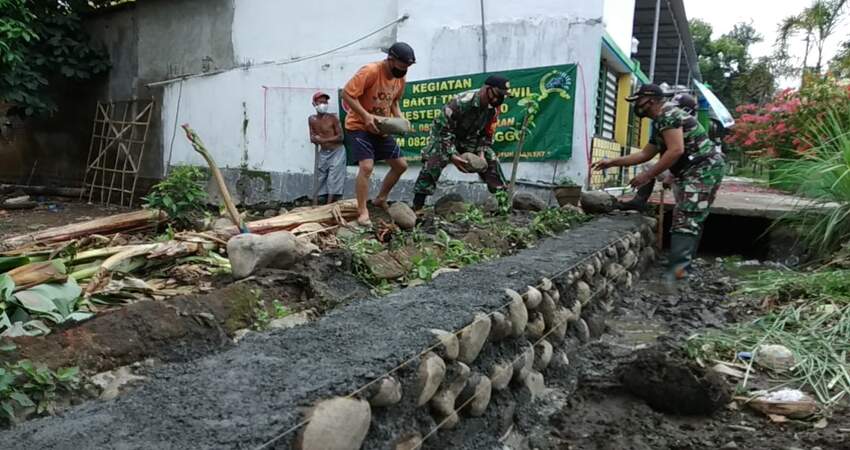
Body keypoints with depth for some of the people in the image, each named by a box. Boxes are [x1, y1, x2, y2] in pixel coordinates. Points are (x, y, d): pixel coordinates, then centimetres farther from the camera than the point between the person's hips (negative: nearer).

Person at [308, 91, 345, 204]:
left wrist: (324, 140, -18)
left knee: (333, 180, -10)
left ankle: (329, 205, -9)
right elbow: (312, 137, 13)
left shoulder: (333, 118, -11)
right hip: (322, 153, 5)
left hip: (336, 152, -5)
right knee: (321, 180, 5)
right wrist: (314, 139, -11)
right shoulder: (312, 119, 4)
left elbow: (340, 137, -12)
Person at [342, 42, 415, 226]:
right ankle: (362, 212, -11)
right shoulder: (370, 71, -23)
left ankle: (381, 200, 25)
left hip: (381, 129, 8)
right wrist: (366, 116, -32)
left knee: (401, 165, 8)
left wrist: (399, 118, -3)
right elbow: (346, 94, -23)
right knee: (366, 166, -22)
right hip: (359, 126, -7)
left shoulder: (400, 78, 0)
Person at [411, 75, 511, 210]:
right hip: (444, 135, -6)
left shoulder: (493, 108, -13)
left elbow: (487, 134, 1)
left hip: (469, 139, 6)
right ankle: (417, 205, -23)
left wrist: (481, 152, -16)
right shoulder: (462, 102, -34)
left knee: (491, 160, -5)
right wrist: (451, 154, -36)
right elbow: (442, 128, -30)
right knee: (432, 164, -25)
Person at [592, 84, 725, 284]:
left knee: (686, 220, -17)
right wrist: (613, 162, 21)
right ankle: (682, 263, 18)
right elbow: (645, 154, 26)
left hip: (704, 169, -11)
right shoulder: (659, 122, 21)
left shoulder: (667, 115, -12)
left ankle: (676, 269, -21)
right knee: (689, 219, 12)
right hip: (694, 172, 11)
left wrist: (648, 175, -20)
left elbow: (676, 150, -23)